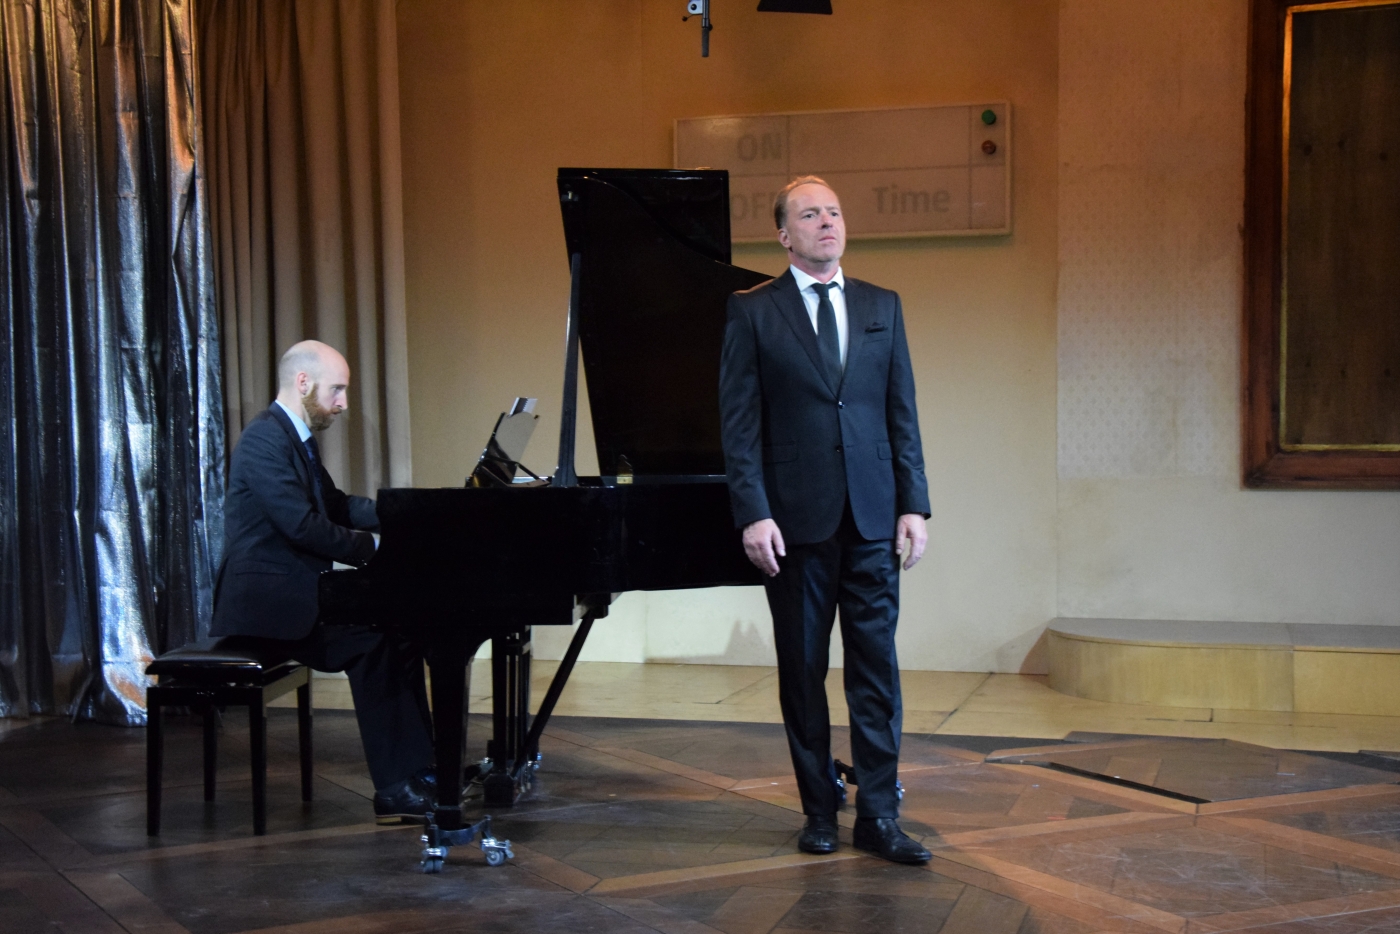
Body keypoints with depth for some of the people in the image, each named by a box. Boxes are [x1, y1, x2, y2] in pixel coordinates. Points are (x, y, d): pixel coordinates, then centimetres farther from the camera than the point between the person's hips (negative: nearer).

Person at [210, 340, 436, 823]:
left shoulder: (297, 438, 15)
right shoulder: (265, 441, -17)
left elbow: (336, 506, 19)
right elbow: (303, 525, -25)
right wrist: (374, 548, -16)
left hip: (293, 591, 10)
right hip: (265, 599, -10)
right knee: (371, 640, -23)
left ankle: (419, 769, 2)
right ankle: (395, 788, -17)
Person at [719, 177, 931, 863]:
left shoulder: (882, 307, 12)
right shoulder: (752, 312, 2)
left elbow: (902, 413, 10)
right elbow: (739, 423, -3)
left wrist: (913, 504, 2)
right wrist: (753, 514, -11)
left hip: (871, 517, 2)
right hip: (795, 518, -2)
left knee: (876, 665, 1)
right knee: (802, 669, 6)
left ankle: (878, 815, 7)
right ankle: (819, 812, 17)